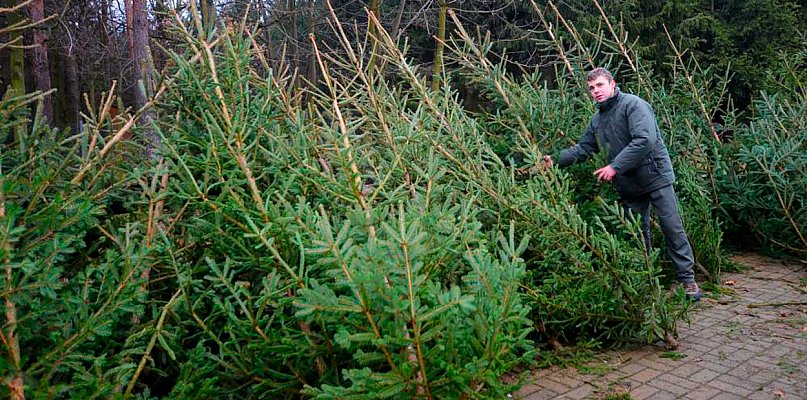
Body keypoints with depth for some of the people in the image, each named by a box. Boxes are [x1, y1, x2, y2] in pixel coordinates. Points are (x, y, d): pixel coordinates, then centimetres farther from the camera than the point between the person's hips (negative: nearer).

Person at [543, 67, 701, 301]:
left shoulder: (633, 105, -14)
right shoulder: (597, 120, 10)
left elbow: (645, 140, -26)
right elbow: (582, 149, 13)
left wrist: (615, 166, -27)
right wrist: (556, 160, -2)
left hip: (655, 176, -7)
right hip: (628, 185, 7)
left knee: (672, 227, -1)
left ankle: (687, 279, 10)